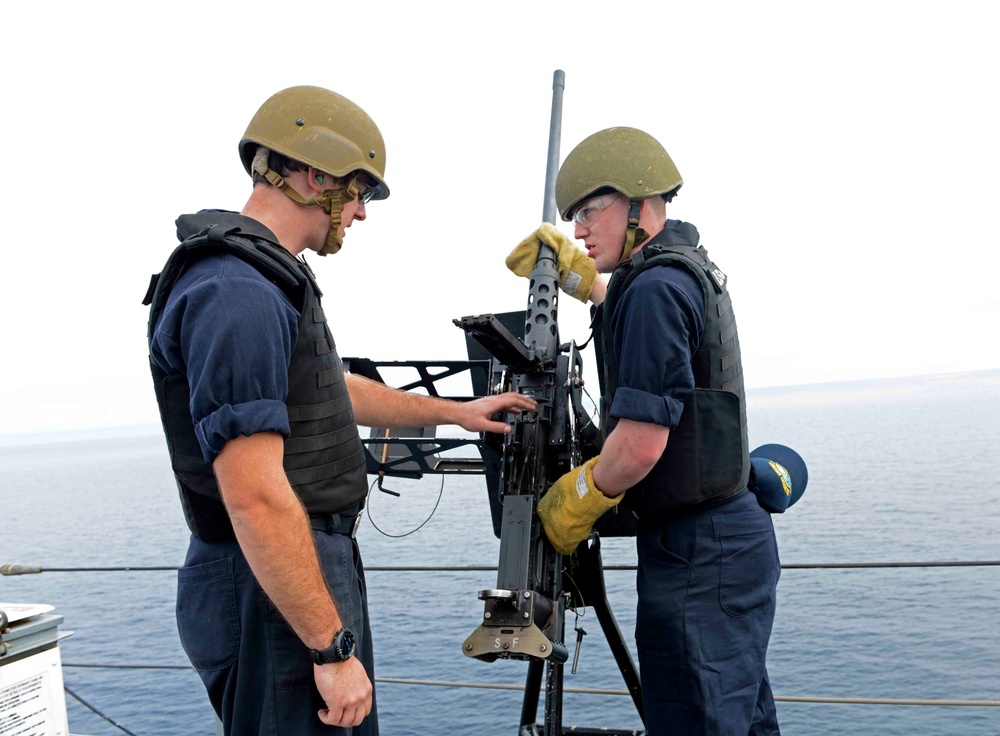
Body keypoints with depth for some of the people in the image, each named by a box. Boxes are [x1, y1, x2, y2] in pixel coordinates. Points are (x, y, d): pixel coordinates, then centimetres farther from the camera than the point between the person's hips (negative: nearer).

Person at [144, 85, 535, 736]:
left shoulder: (268, 278, 12)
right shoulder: (236, 293, -22)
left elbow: (332, 390, 26)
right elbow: (255, 497, -27)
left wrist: (457, 411, 31)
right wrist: (334, 648, -21)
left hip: (321, 560, 10)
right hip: (273, 586, -10)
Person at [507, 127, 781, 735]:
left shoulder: (656, 287, -17)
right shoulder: (696, 271, 13)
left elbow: (641, 442, -23)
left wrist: (571, 506, -8)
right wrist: (571, 269, 32)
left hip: (693, 551, -10)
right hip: (737, 534, 10)